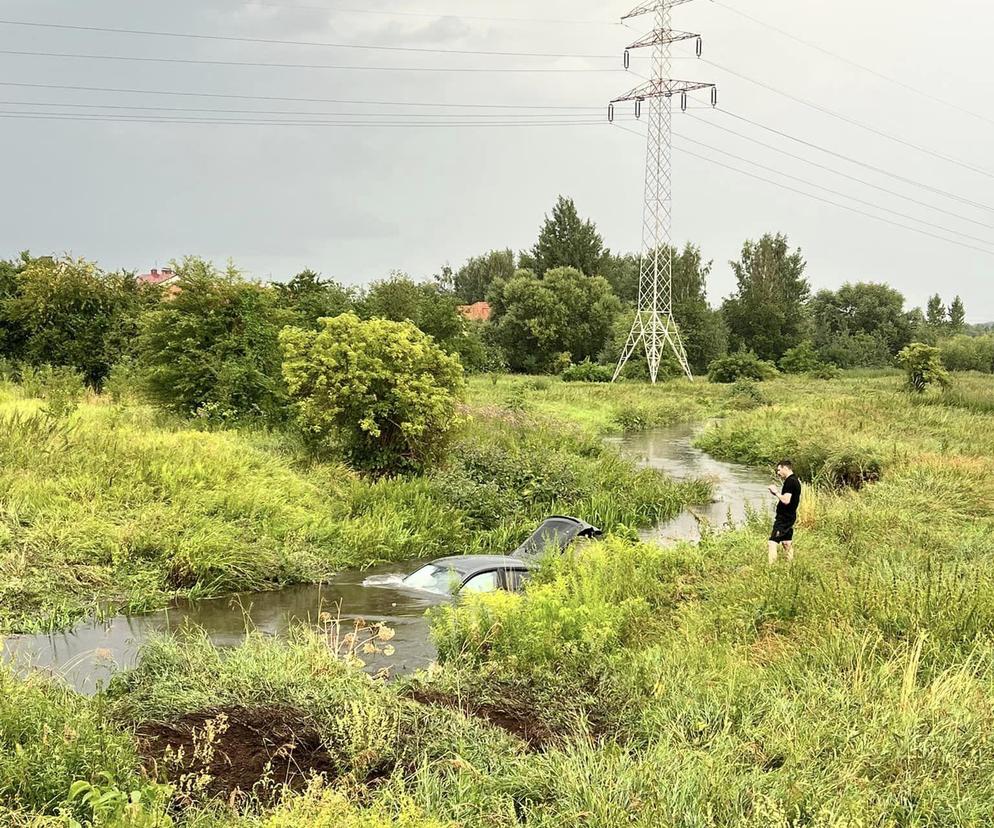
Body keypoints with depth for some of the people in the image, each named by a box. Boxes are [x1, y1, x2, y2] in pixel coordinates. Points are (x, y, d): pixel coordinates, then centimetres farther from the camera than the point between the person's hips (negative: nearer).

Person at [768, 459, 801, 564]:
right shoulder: (795, 481, 14)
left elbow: (786, 500, -26)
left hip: (784, 518, -10)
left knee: (773, 542, -12)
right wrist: (776, 493, 7)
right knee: (787, 542, 17)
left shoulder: (790, 481, -18)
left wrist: (776, 492, -14)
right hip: (790, 517, 10)